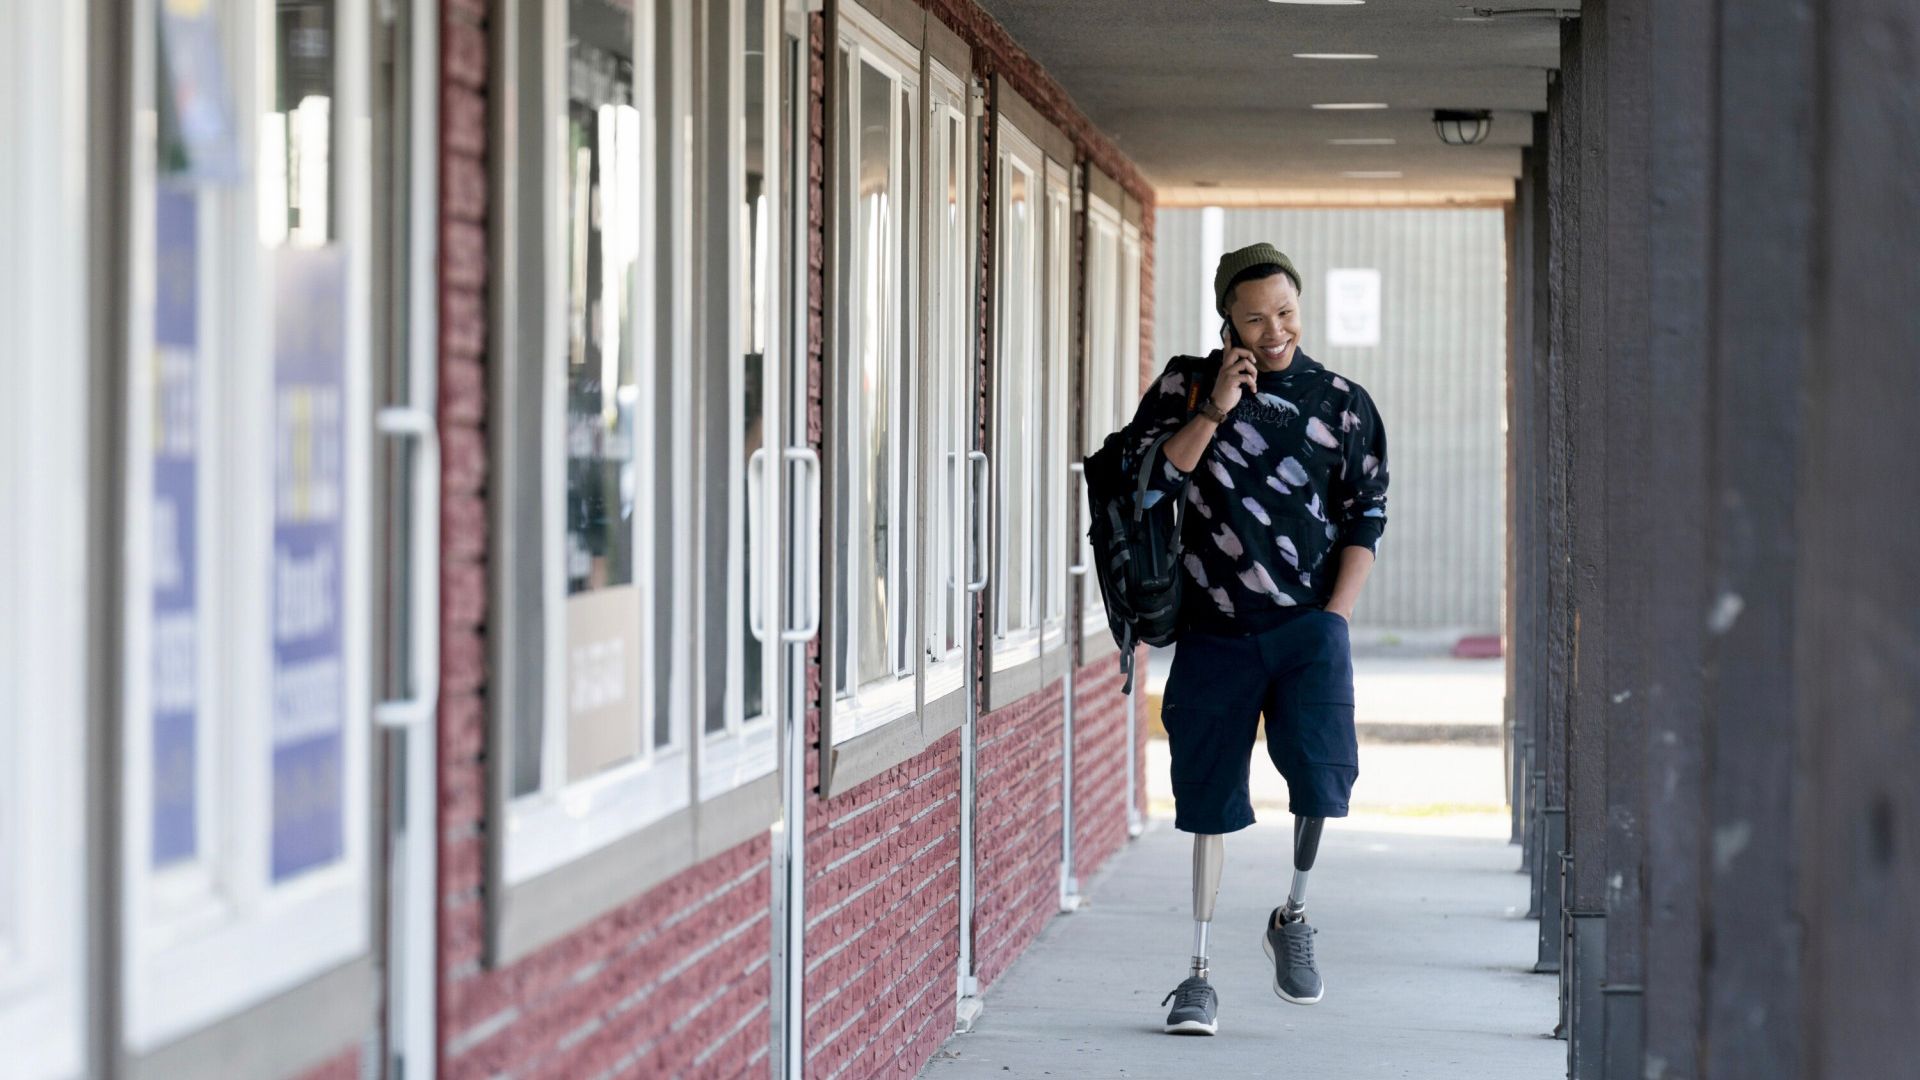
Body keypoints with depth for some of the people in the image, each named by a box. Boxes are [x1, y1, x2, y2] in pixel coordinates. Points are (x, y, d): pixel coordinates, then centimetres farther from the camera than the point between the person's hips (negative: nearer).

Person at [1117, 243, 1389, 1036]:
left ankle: (1294, 918, 7)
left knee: (1320, 766, -19)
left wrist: (1335, 617, -2)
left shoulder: (1340, 403, 5)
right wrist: (1214, 411, -13)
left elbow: (1366, 516, 7)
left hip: (1308, 623, -1)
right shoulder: (1187, 385, 5)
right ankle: (1199, 972, 15)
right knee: (1210, 796, 5)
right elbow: (1147, 487, -5)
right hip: (1216, 630, 1)